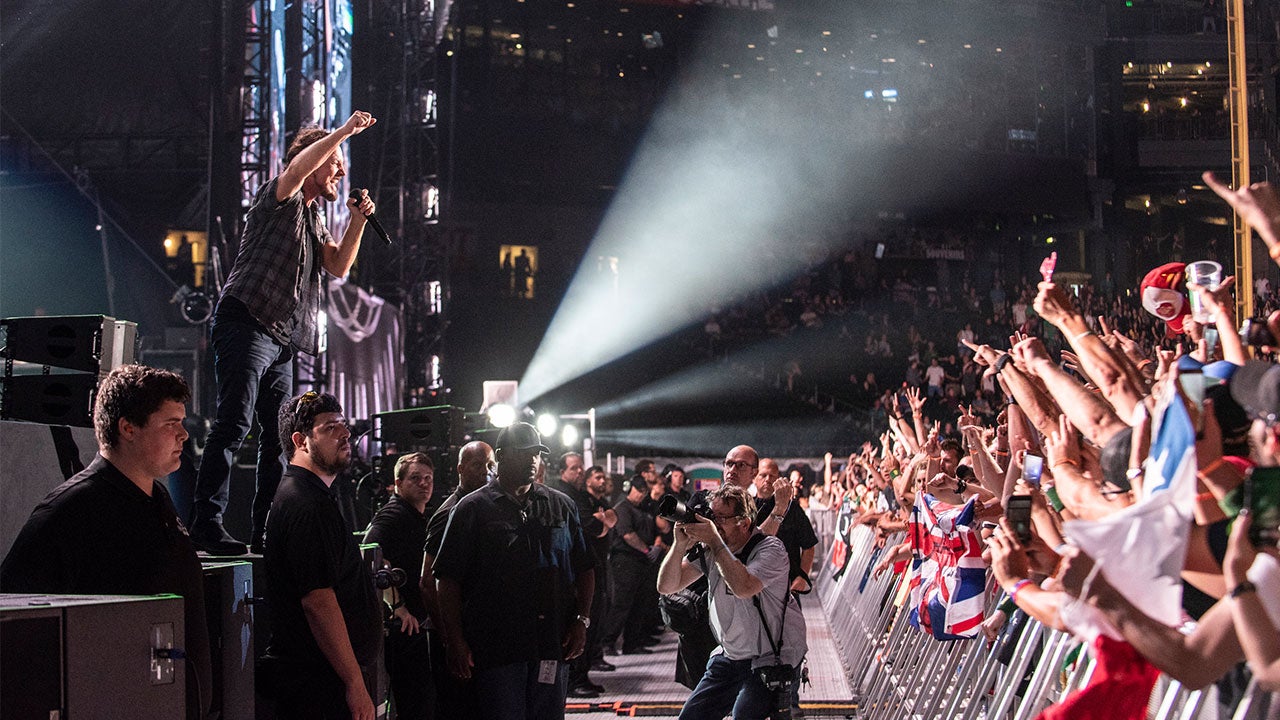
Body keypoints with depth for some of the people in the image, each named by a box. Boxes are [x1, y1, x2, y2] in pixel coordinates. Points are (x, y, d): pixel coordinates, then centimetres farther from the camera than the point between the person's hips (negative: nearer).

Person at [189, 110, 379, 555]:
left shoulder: (314, 219, 24)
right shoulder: (279, 200, -1)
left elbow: (338, 268, 16)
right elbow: (296, 169, -23)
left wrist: (357, 222, 5)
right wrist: (344, 132, -19)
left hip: (281, 339, 9)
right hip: (247, 324, -9)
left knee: (281, 436, 6)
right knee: (234, 423, -17)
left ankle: (267, 531, 10)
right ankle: (206, 523, -21)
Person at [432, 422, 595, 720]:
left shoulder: (562, 506, 13)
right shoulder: (473, 509, 3)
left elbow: (584, 570, 16)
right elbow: (447, 579, -1)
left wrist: (582, 620, 2)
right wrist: (455, 641, -7)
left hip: (552, 647, 3)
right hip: (494, 648, -3)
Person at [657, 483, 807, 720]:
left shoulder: (771, 549, -16)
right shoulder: (708, 550, 1)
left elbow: (744, 587, -35)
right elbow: (666, 586, -3)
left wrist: (714, 541, -30)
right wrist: (681, 545, -18)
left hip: (773, 660, -6)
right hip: (730, 656, 6)